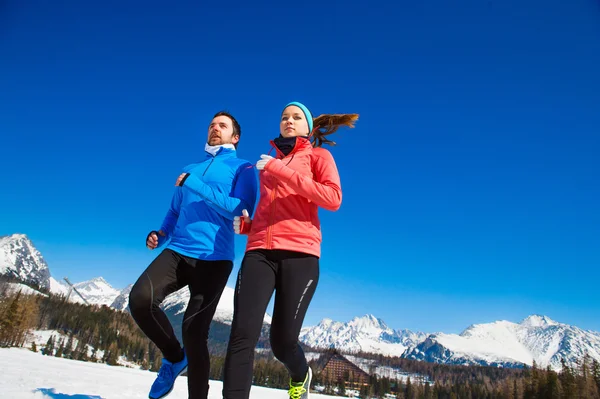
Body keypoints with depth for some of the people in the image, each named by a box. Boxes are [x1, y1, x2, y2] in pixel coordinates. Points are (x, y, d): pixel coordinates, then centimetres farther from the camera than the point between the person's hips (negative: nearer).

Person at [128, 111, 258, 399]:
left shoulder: (243, 168, 5)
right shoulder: (189, 170, 22)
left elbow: (240, 209, -12)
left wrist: (195, 185, -14)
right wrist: (161, 234, 5)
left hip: (214, 258, -4)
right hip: (177, 251, 5)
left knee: (194, 330, -9)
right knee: (140, 299, -19)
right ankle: (175, 357, 7)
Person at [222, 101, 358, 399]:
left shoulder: (318, 155, 12)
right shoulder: (269, 164, 26)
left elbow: (333, 198, -7)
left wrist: (281, 171, -9)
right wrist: (246, 225, 11)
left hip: (300, 253, -4)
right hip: (259, 252, 4)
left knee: (282, 341, -1)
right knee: (242, 334, -14)